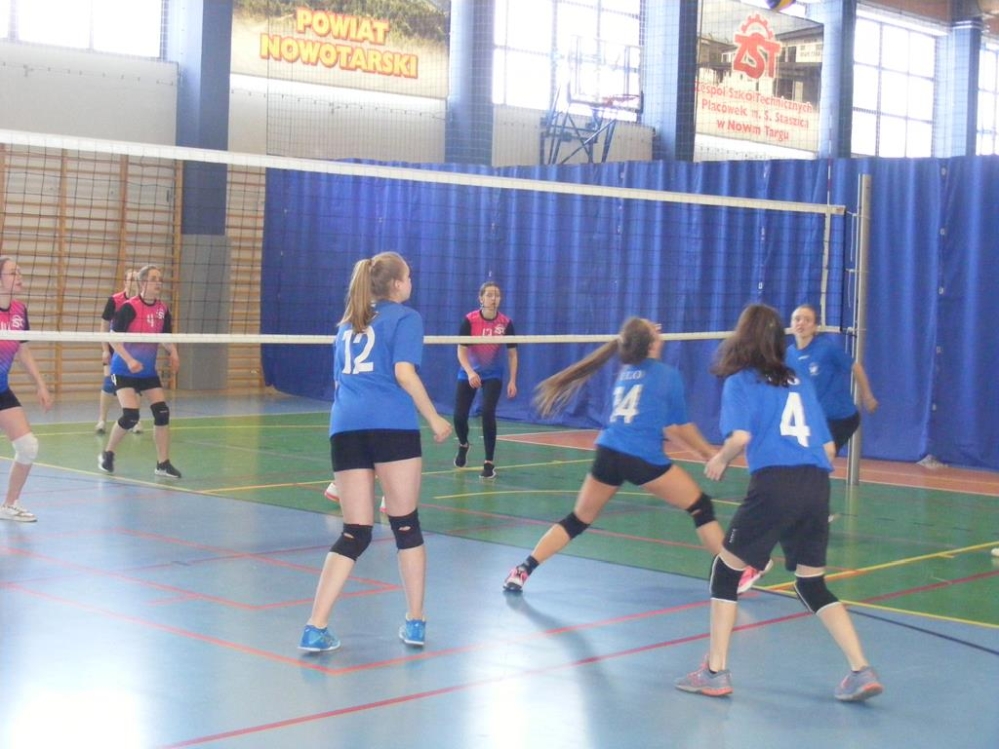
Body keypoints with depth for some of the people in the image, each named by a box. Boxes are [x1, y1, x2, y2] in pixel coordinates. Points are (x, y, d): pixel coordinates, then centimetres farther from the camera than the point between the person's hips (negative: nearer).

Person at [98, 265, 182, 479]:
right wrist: (129, 360, -28)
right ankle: (107, 454, 9)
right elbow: (113, 338, -17)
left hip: (148, 371, 6)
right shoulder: (129, 307, -16)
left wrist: (173, 353, -6)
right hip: (124, 371, -6)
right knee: (130, 415, -16)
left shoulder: (163, 309, 2)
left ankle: (163, 463, 6)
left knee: (162, 412, -4)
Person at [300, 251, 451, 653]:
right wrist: (434, 419, -2)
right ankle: (415, 623, 13)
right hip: (392, 426, -5)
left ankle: (316, 628, -1)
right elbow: (404, 372, -8)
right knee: (406, 526, 7)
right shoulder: (405, 317, 5)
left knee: (354, 534, 8)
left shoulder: (348, 324, 24)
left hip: (345, 427, 5)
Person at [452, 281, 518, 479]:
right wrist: (470, 372, -33)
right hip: (468, 373, 0)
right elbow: (461, 351, -16)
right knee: (459, 416, -2)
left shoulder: (506, 323, -13)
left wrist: (512, 381, -13)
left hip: (493, 375, 0)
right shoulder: (469, 320, -17)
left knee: (488, 413, -17)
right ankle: (463, 445, 34)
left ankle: (488, 463, -7)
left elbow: (512, 353, -5)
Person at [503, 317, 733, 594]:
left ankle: (523, 571, 12)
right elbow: (682, 427, 11)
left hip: (608, 454, 5)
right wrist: (710, 453, 24)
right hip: (644, 459, -5)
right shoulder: (669, 375, 3)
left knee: (578, 520, 18)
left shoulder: (625, 371, 19)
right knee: (702, 508, 12)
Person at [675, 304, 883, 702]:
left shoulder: (741, 381, 6)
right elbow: (828, 448, 17)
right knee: (812, 583, 18)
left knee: (727, 569, 12)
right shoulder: (800, 382, 20)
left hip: (773, 485, -5)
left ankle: (715, 673, 11)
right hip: (817, 485, 5)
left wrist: (721, 459, 9)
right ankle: (862, 672, 10)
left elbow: (740, 436, -10)